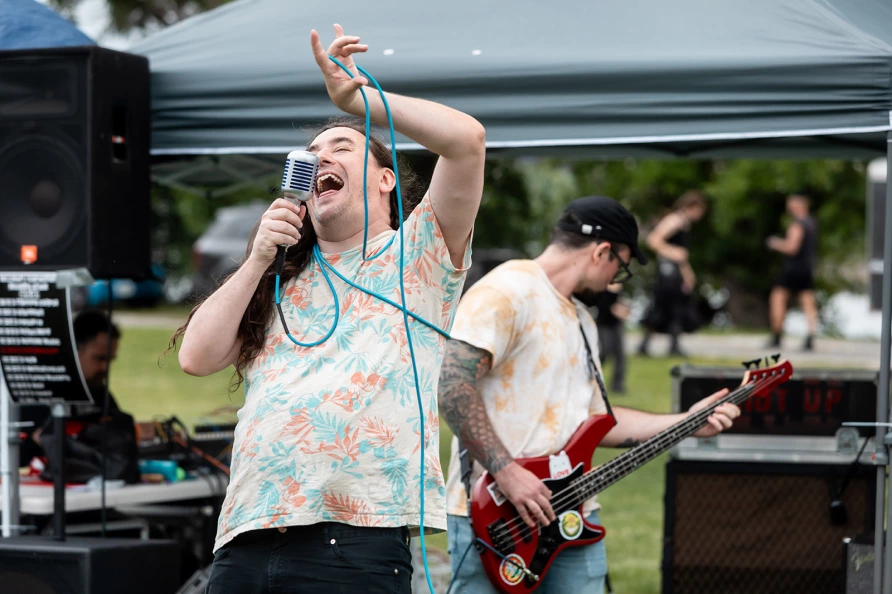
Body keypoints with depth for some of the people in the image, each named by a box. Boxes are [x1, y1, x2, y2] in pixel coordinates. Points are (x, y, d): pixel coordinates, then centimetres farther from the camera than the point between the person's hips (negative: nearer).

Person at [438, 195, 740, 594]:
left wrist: (687, 423, 21)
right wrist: (506, 471, -23)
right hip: (494, 520, -8)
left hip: (571, 517, 9)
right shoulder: (506, 292, -10)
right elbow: (452, 385, -20)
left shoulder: (582, 321, 22)